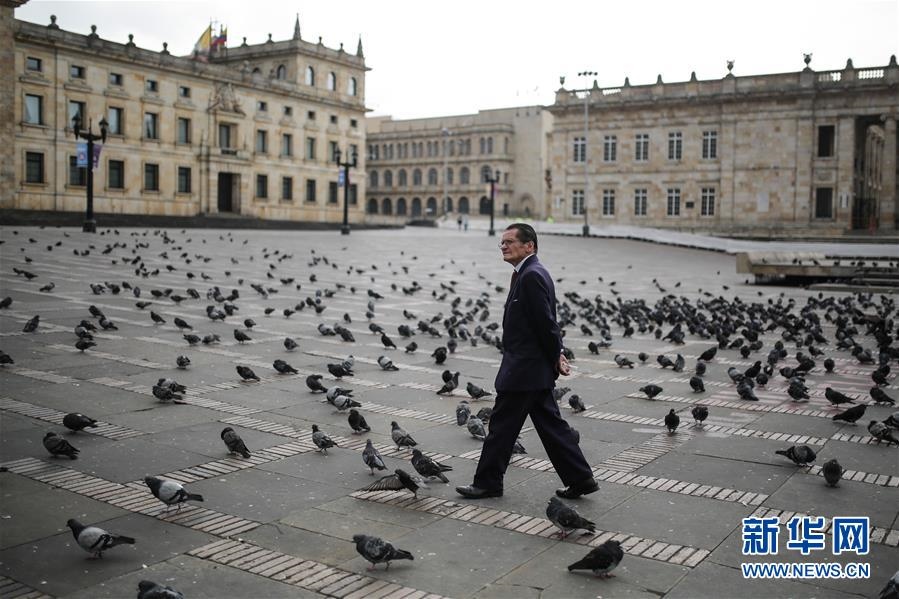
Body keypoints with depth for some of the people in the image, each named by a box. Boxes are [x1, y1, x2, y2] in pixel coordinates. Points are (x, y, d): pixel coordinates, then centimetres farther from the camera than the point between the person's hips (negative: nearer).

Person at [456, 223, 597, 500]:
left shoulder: (532, 275, -18)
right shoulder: (528, 273, 14)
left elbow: (546, 322, -19)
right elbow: (547, 323, 16)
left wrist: (556, 359, -10)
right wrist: (556, 356, 10)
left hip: (524, 370, -10)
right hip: (534, 369, 10)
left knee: (502, 425, 1)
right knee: (550, 424, 13)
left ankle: (488, 482, 14)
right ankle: (580, 479, 19)